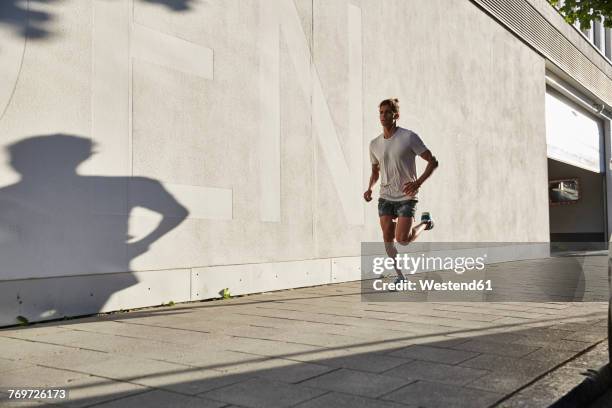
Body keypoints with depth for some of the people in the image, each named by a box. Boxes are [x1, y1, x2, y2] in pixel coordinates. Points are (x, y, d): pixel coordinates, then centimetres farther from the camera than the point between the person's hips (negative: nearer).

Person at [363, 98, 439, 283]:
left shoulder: (409, 137, -9)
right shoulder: (374, 144, 6)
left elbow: (433, 161, -7)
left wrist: (418, 182, -22)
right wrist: (369, 188, 1)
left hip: (407, 197, -5)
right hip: (385, 197, 5)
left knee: (402, 239, -12)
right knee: (387, 238, -1)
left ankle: (425, 222, 18)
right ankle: (400, 276, 15)